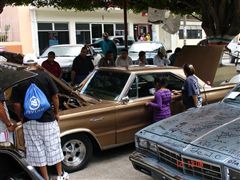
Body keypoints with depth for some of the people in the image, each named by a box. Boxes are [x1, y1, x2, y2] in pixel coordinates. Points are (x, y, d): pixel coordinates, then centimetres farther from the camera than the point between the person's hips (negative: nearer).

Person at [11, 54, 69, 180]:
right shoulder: (44, 75, -6)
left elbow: (16, 104, -7)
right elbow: (55, 96, -3)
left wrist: (21, 118, 10)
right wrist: (56, 113, 10)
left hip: (29, 121, 1)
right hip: (47, 119, 0)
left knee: (37, 150, 11)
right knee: (53, 147, 13)